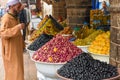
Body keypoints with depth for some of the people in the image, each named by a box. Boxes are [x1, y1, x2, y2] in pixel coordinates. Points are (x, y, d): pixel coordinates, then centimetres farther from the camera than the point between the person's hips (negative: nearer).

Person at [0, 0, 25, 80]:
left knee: (17, 70, 17)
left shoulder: (15, 18, 11)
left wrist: (22, 45, 22)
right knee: (13, 71, -4)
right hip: (10, 50, -9)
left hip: (17, 49, 9)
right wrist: (18, 27, -34)